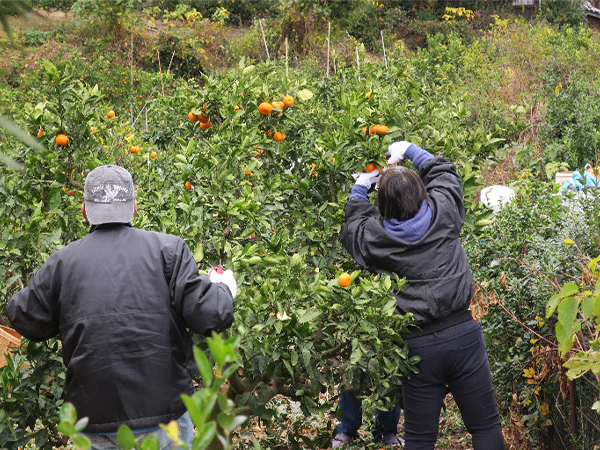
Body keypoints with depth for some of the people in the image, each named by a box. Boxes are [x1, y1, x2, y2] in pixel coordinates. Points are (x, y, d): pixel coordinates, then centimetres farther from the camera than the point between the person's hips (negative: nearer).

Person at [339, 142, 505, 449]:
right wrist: (409, 150, 31)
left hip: (417, 343, 0)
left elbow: (352, 228, 21)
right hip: (463, 333, 1)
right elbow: (443, 173, 19)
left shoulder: (374, 236, -4)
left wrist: (359, 190, 34)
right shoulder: (443, 213, -2)